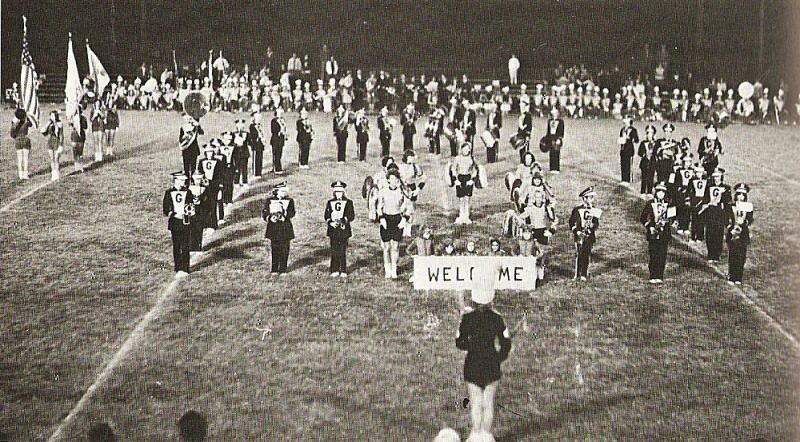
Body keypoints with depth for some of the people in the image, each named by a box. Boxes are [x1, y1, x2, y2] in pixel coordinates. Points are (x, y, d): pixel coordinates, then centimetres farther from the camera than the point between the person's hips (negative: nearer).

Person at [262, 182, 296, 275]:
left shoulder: (289, 201, 6)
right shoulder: (269, 200, 4)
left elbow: (292, 213, -5)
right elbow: (264, 212, 0)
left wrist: (284, 216, -23)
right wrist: (269, 218, -19)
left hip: (285, 228, 1)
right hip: (273, 228, -1)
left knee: (284, 249, -1)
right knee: (275, 249, 3)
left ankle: (282, 270, 8)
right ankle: (274, 270, 12)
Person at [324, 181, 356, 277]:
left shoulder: (348, 202, 6)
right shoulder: (330, 202, 11)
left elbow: (351, 216, 1)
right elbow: (326, 216, 9)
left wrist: (344, 220, -17)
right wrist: (330, 222, -11)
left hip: (344, 229, -2)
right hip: (333, 230, 2)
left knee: (343, 251, -2)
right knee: (334, 251, 1)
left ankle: (343, 271, 4)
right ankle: (335, 271, 8)